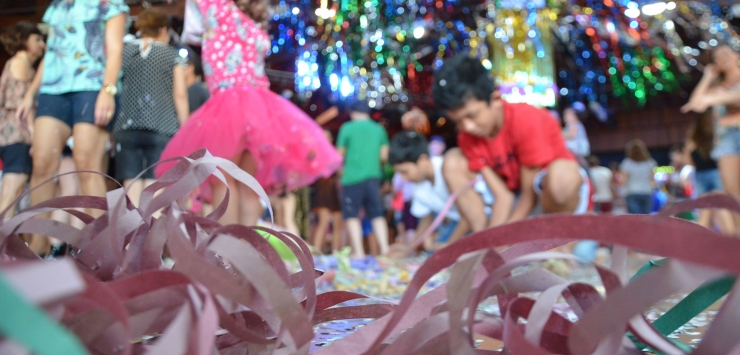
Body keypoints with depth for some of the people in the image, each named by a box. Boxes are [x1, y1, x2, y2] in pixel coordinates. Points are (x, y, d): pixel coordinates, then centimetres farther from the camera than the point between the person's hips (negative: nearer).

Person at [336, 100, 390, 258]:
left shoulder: (347, 128, -2)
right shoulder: (379, 128, 8)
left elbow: (340, 154, 0)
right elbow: (384, 155, 7)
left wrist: (341, 170, 20)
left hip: (352, 177, -4)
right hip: (373, 176, 4)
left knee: (352, 215, 2)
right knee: (377, 215, 10)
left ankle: (358, 252, -3)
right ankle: (384, 248, 4)